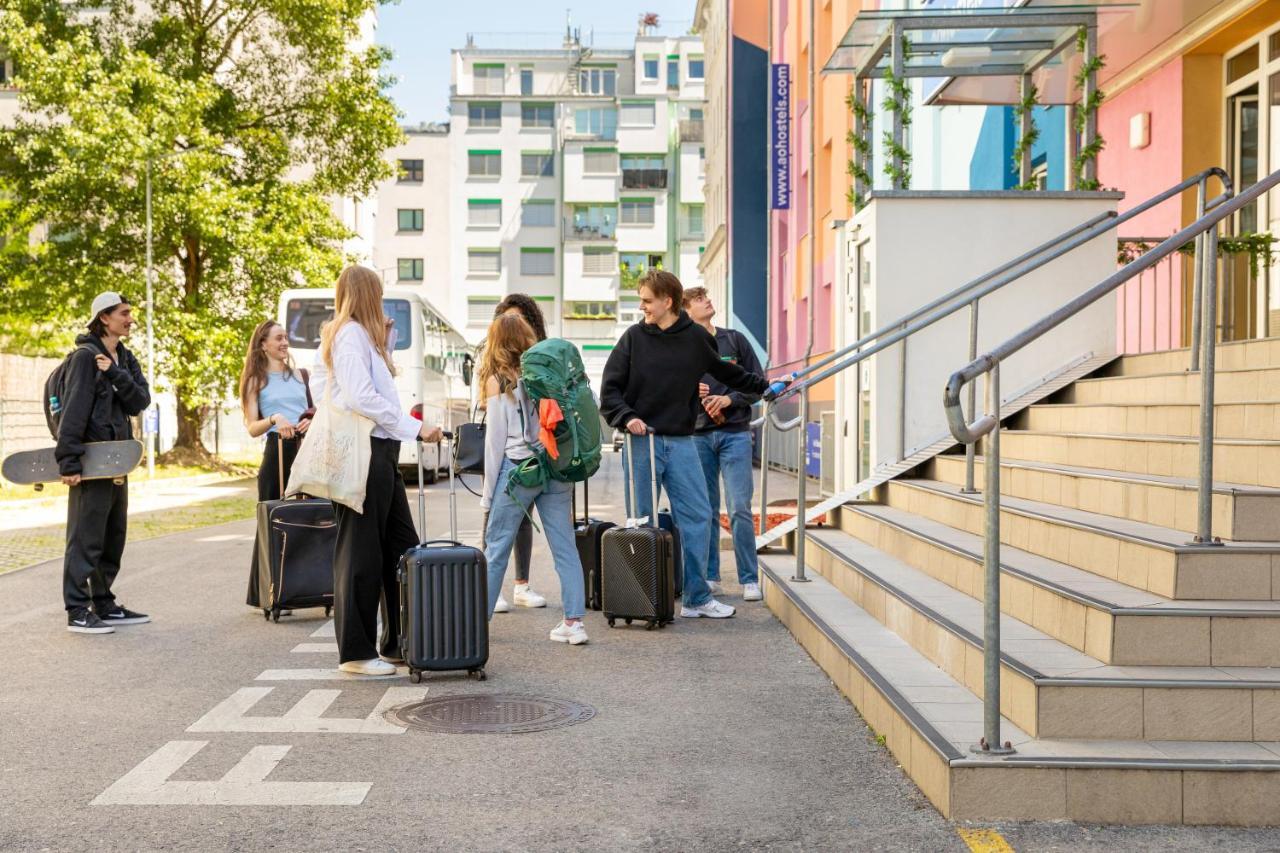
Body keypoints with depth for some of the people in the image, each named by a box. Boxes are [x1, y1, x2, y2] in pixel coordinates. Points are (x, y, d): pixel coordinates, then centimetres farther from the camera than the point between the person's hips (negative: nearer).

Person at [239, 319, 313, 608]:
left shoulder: (301, 375, 17)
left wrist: (312, 421, -2)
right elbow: (252, 428, 2)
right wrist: (274, 419, -18)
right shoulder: (256, 380, 8)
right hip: (277, 452, -3)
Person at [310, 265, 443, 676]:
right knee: (360, 553, -4)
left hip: (380, 456, 10)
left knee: (402, 548, 12)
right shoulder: (352, 335, -10)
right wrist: (415, 428, -17)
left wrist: (382, 344, 17)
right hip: (363, 453, -10)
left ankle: (398, 643, 19)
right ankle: (356, 652, 4)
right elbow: (362, 398, -20)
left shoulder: (346, 336, 21)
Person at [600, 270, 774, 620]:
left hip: (681, 443, 2)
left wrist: (765, 386, 19)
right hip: (641, 442, -2)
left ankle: (697, 597, 9)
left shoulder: (696, 338, 4)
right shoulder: (634, 337, 0)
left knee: (698, 516, 0)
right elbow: (609, 388, 0)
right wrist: (626, 417, -15)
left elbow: (727, 373, 19)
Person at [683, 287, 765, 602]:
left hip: (735, 434, 0)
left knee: (739, 508, -5)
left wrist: (730, 399, -8)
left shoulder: (735, 339, 8)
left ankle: (750, 579, 1)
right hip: (698, 435, 1)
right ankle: (709, 576, 16)